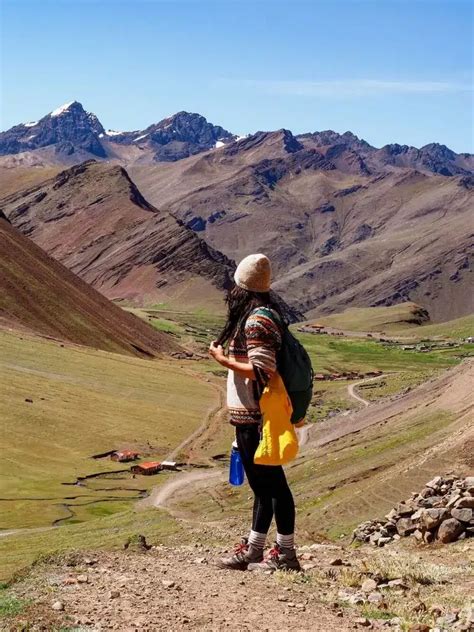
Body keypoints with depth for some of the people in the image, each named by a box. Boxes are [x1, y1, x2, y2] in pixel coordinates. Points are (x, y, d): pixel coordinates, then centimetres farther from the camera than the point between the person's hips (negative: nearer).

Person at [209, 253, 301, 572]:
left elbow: (262, 372, -23)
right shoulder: (267, 313, 14)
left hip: (254, 417, -10)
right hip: (251, 416, 10)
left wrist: (223, 359, -14)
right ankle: (253, 551, 26)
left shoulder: (256, 320, -17)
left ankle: (286, 554, 5)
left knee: (272, 482, -3)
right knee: (263, 483, 15)